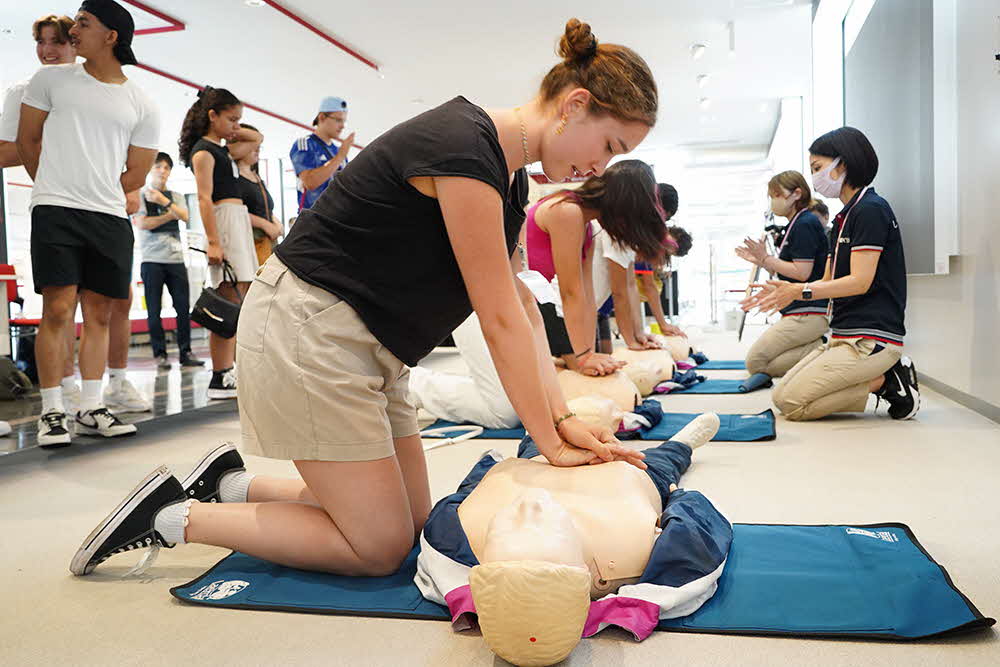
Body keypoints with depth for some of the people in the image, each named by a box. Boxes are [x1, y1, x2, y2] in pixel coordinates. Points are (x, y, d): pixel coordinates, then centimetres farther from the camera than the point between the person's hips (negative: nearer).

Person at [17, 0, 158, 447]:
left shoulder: (141, 106, 10)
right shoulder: (51, 79, 10)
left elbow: (136, 175, 11)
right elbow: (26, 142, 13)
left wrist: (97, 194, 7)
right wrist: (58, 190, 14)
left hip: (110, 218, 2)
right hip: (55, 211, -2)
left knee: (99, 314, 4)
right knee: (58, 309, -8)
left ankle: (90, 410, 11)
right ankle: (51, 411, 0)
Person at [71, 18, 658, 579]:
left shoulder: (510, 174, 8)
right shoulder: (464, 148, -23)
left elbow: (522, 305, 5)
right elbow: (501, 322, -21)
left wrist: (562, 416, -2)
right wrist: (550, 441, -11)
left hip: (362, 345, 10)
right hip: (308, 329, -10)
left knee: (410, 520, 14)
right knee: (380, 546, -2)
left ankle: (233, 484, 22)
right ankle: (174, 516, 6)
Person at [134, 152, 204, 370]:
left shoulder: (176, 196, 18)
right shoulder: (141, 195, 8)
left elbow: (184, 216, -2)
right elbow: (142, 223, -5)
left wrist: (163, 201, -14)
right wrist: (169, 215, -1)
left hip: (176, 258, 3)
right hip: (152, 259, -2)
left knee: (183, 307, -3)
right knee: (154, 310, -2)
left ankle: (185, 352, 2)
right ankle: (160, 354, 3)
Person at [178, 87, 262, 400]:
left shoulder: (224, 150, 21)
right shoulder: (203, 151, -3)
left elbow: (257, 139, 36)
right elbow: (204, 198, -12)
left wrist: (232, 130, 20)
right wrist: (213, 242, -20)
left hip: (240, 222, 9)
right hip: (222, 223, -9)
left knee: (240, 303, 5)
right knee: (229, 303, -12)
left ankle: (232, 371, 8)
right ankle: (220, 379, -9)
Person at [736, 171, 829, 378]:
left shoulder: (805, 224, -12)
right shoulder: (795, 225, 19)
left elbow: (802, 272, -19)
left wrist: (766, 258, -10)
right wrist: (760, 261, 11)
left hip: (807, 314, -11)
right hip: (797, 312, 11)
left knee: (756, 363, -11)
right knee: (756, 360, 11)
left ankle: (820, 349, -12)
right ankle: (820, 347, 3)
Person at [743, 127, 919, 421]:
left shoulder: (871, 209, -11)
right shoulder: (843, 219, 19)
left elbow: (860, 282, -18)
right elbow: (828, 282, 17)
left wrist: (800, 291, -22)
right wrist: (782, 291, 4)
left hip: (871, 338, -10)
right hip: (845, 337, 10)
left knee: (792, 402, -15)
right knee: (780, 395, 4)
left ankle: (885, 382, -4)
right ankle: (885, 376, 4)